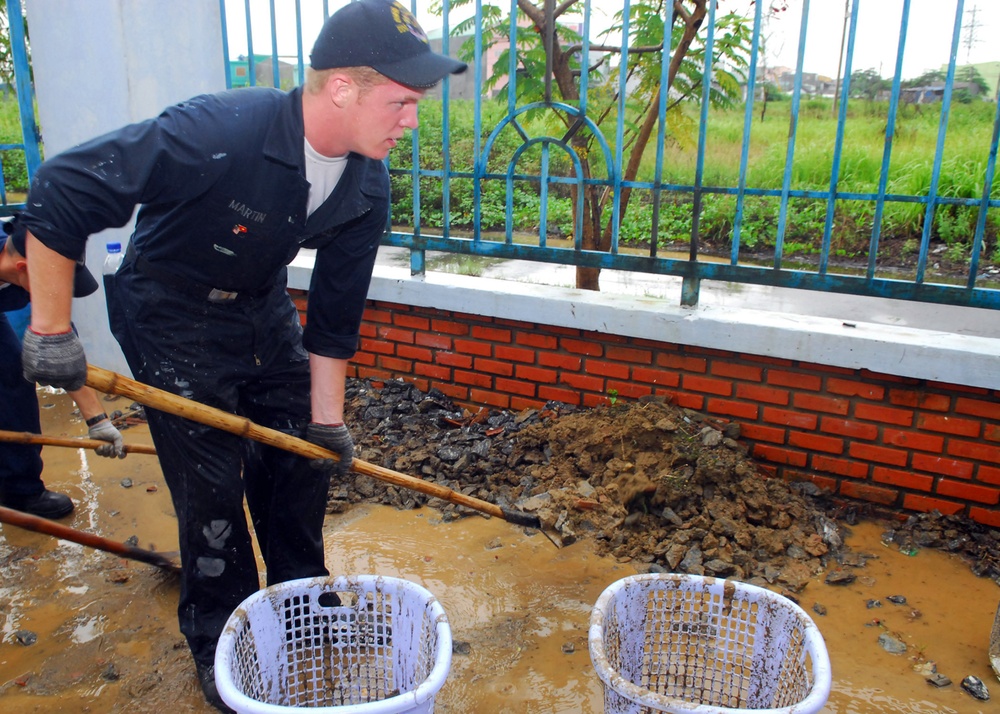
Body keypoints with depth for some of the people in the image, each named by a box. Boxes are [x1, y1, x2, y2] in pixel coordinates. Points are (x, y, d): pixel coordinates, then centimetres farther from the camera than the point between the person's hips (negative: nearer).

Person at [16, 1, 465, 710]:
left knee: (304, 463, 10)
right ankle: (218, 644, 23)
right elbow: (59, 192, -29)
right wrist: (51, 328, -23)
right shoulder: (215, 133, -35)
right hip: (170, 323, -6)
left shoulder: (367, 185, -15)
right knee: (212, 486, -2)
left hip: (264, 312, 6)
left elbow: (335, 311, -5)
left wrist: (328, 419, -1)